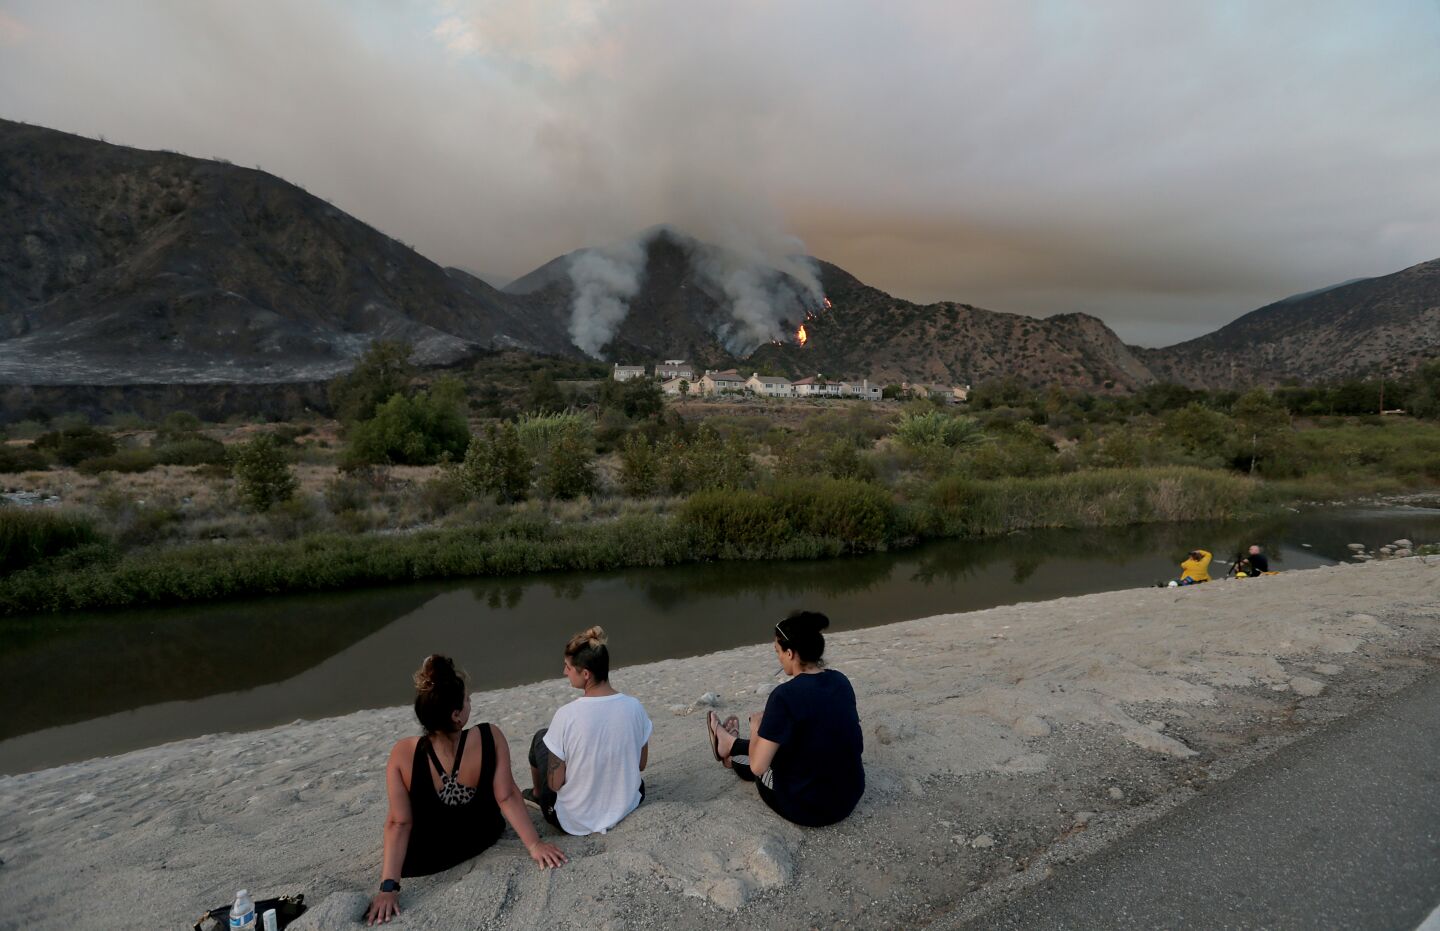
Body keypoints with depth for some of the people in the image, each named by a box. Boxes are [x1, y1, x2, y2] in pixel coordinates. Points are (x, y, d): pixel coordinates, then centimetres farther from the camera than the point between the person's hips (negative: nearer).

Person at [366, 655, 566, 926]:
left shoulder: (403, 754, -27)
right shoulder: (491, 737, -28)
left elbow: (399, 824, -23)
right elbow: (507, 797, -24)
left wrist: (388, 886, -15)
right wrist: (535, 844, -15)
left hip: (423, 862, 0)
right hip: (485, 839, 0)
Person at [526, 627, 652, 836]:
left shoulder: (566, 716, -25)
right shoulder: (635, 708, -15)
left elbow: (555, 783, -14)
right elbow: (641, 765, 0)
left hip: (575, 821, -3)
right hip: (626, 810, 3)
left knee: (541, 736, 16)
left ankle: (537, 796, 42)